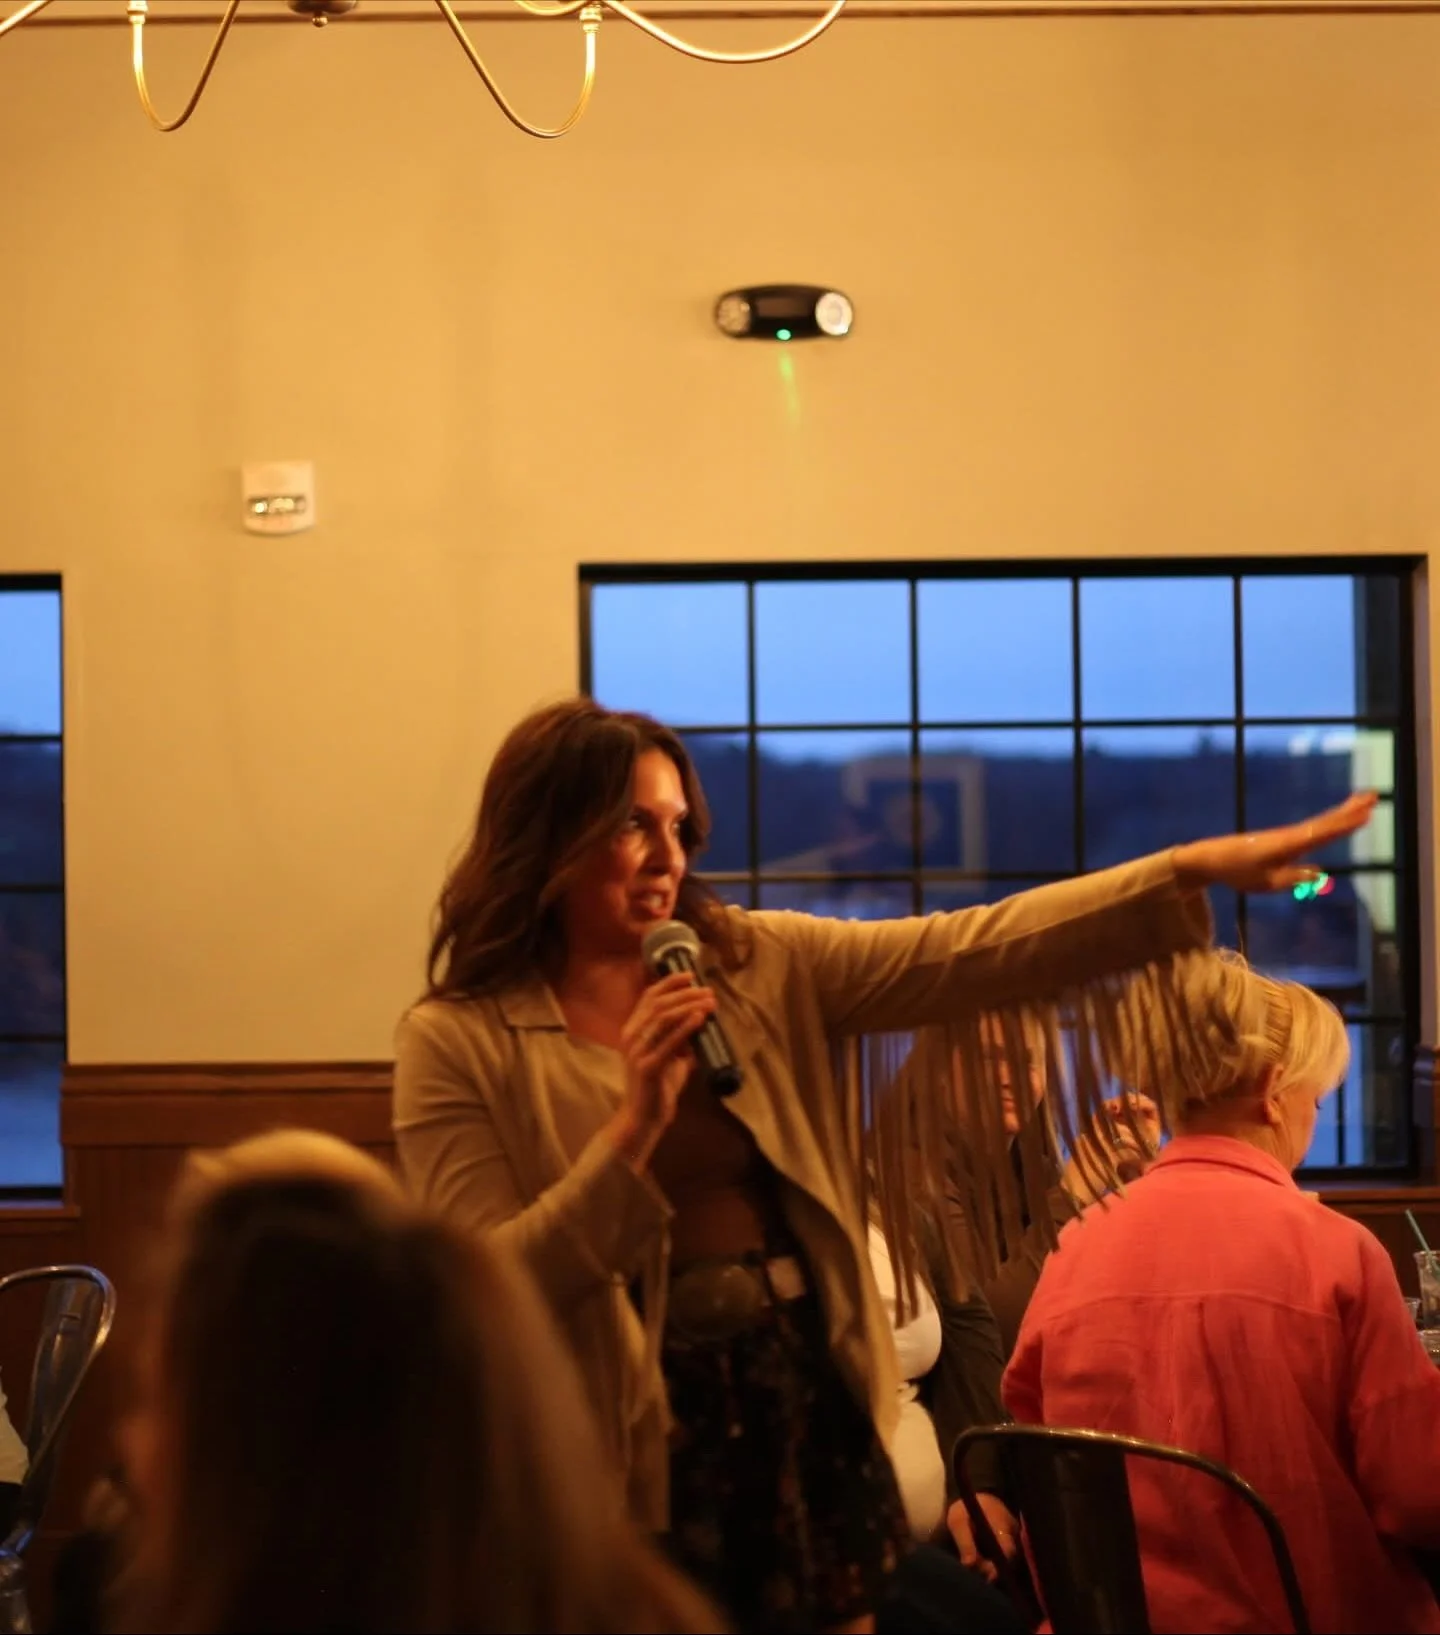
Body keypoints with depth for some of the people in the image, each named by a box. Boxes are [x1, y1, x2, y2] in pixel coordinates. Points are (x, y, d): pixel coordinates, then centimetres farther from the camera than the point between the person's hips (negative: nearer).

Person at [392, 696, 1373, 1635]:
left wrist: (1196, 871, -16)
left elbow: (972, 953, -7)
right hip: (636, 1446, -4)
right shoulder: (458, 1043, -7)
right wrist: (637, 1125, -23)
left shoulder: (760, 968, 3)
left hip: (807, 1403, 4)